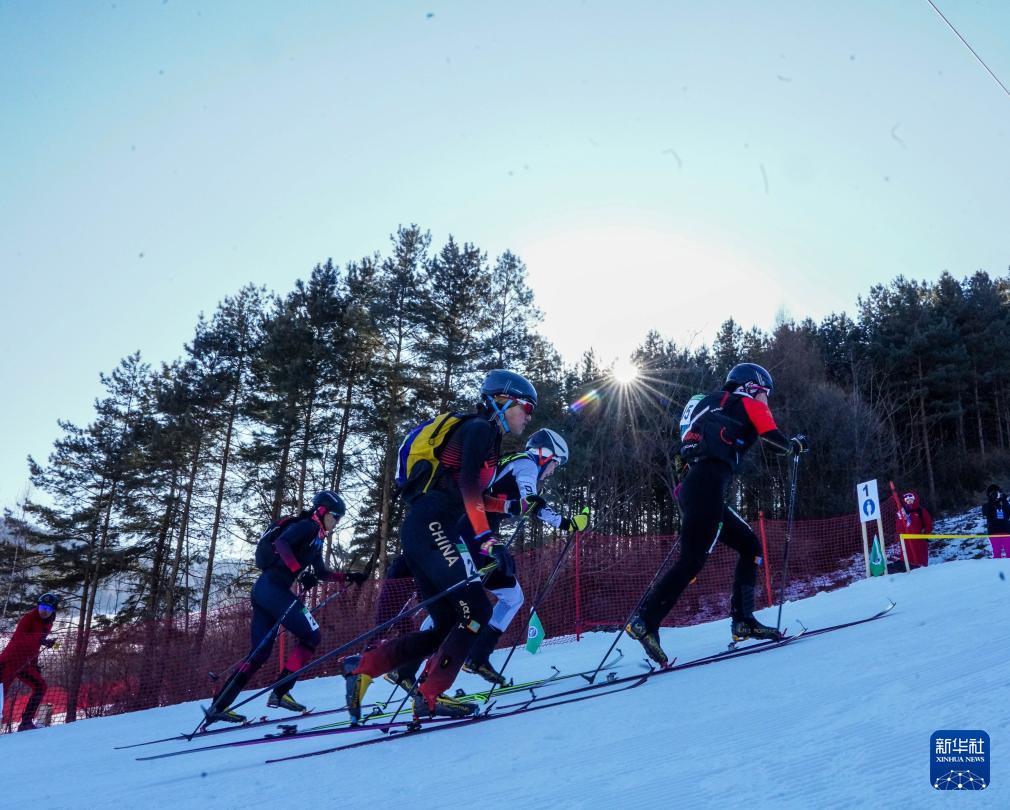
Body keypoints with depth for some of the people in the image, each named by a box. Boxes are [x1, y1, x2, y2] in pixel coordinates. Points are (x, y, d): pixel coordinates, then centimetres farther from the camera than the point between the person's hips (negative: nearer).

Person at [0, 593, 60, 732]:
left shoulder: (47, 624, 10)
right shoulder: (28, 618, -14)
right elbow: (18, 637, -29)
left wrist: (34, 665, 18)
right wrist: (41, 640, -40)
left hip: (25, 664, 8)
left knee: (41, 686, 0)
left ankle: (26, 722, 1)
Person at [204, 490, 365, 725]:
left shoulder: (316, 539, 25)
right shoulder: (307, 526, -3)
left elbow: (322, 573, 33)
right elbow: (281, 542, -20)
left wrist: (348, 577, 25)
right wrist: (300, 572, -25)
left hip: (264, 590, 10)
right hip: (273, 588, -10)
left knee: (260, 653, 9)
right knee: (311, 635, -5)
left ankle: (218, 706, 8)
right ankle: (279, 694, -7)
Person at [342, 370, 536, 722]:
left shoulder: (489, 440, 25)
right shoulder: (480, 428, -4)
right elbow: (467, 484, -19)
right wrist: (487, 540, -25)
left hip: (422, 532, 10)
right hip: (430, 528, -10)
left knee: (448, 628, 8)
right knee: (476, 611, -10)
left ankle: (362, 666, 8)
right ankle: (430, 696, -5)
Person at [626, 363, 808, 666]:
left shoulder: (713, 406, 32)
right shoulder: (748, 403, 11)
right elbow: (774, 438, 0)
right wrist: (796, 444, 20)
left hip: (690, 488, 9)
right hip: (707, 487, -9)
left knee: (750, 546, 16)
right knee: (693, 560, -13)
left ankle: (743, 620, 11)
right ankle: (645, 622, -19)